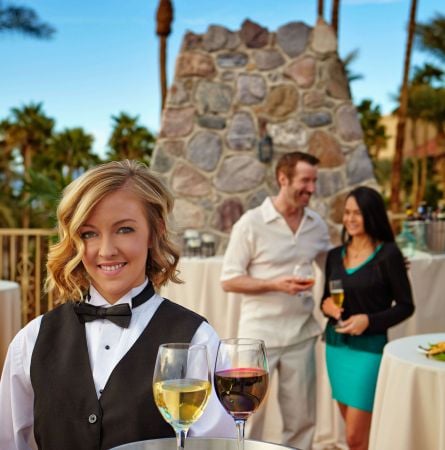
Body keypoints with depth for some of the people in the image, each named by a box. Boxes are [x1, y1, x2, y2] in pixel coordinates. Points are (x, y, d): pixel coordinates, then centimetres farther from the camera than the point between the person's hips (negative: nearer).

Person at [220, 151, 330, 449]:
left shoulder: (318, 225, 4)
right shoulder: (251, 223, -10)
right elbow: (229, 280, -9)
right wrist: (275, 284, -21)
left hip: (301, 334, 4)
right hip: (259, 334, -4)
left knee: (302, 417, 12)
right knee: (249, 413, 4)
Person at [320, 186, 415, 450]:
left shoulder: (388, 255, -9)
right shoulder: (335, 255, 6)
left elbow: (405, 306, -7)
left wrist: (369, 320, -20)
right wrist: (326, 305, -8)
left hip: (369, 348, -6)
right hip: (336, 346, 6)